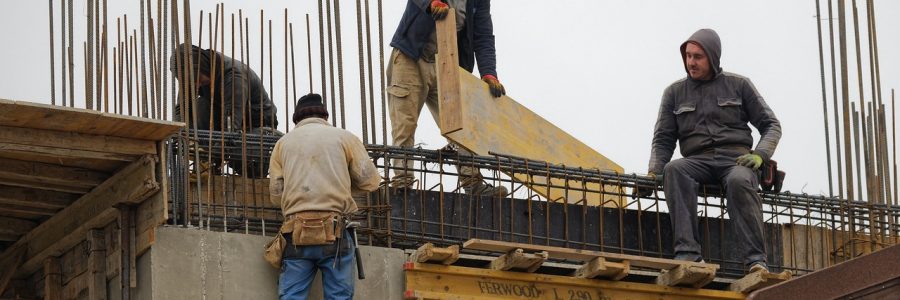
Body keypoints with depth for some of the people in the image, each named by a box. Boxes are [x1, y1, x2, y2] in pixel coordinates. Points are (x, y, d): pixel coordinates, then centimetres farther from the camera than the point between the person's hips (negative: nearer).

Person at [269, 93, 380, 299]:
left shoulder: (283, 143, 14)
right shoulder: (343, 137, 9)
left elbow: (276, 194, 11)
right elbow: (370, 181, 9)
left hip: (296, 234, 1)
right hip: (335, 232, -1)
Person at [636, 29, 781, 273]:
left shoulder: (738, 85, 13)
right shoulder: (675, 92, 18)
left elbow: (771, 125, 12)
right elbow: (663, 140, 16)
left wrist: (759, 154, -8)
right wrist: (653, 172, -3)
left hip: (736, 159, -2)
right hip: (698, 160, 2)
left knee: (739, 181, -39)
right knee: (673, 169, -34)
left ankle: (756, 260, -42)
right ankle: (688, 252, -44)